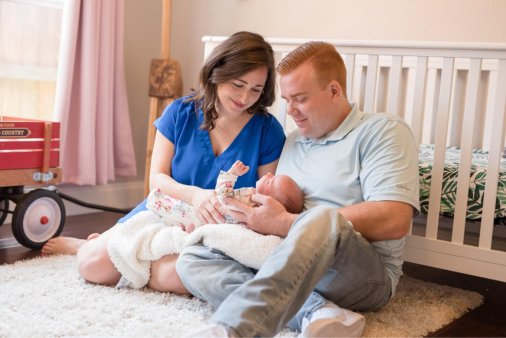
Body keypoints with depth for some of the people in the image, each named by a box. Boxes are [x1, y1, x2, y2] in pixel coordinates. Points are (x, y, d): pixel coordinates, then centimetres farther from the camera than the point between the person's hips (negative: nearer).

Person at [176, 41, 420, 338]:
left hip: (368, 272, -6)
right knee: (191, 260, -13)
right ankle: (317, 311, -30)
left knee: (322, 219, -38)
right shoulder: (293, 142, 21)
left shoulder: (383, 131, -2)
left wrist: (287, 224, -19)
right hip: (289, 263, 7)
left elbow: (394, 220, -17)